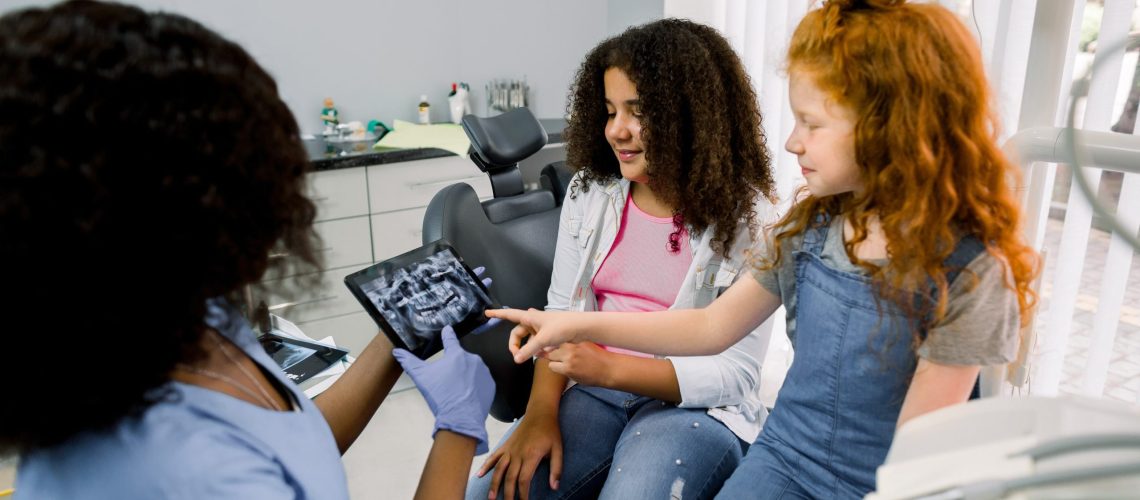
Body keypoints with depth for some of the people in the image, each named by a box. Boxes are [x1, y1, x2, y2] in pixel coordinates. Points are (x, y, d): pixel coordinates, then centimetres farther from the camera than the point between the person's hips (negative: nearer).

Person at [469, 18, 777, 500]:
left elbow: (736, 373, -12)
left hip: (695, 407, -3)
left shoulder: (742, 213, -11)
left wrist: (611, 368, -24)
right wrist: (541, 412, -11)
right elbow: (560, 311, 5)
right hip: (593, 392, 4)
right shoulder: (590, 189, 3)